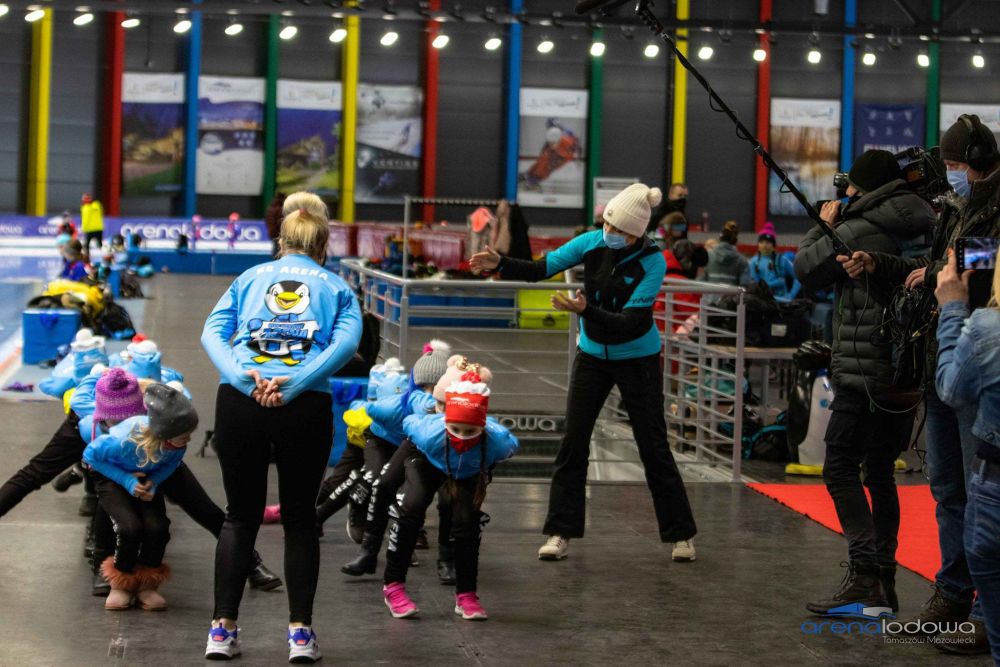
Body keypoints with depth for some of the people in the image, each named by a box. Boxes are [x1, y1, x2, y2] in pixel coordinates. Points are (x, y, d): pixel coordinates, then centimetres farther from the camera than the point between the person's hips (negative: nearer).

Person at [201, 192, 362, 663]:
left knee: (240, 517, 12)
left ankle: (222, 628, 9)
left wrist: (242, 375, -9)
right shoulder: (335, 287, 17)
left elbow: (212, 331, 4)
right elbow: (347, 341, -3)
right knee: (300, 518, 12)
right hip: (306, 407, -1)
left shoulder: (250, 278, 20)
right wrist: (294, 382, -12)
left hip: (239, 401, 1)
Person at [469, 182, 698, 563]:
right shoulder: (592, 243, -11)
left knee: (653, 446, 1)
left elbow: (632, 321, -28)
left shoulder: (652, 261, -21)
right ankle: (560, 534, 7)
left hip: (637, 359, -4)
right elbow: (542, 268, -10)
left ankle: (681, 535, 13)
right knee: (573, 442, 0)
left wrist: (584, 310, -40)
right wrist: (500, 264, -26)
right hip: (592, 356, 4)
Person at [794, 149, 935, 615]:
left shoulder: (858, 230, -12)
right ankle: (884, 578, 18)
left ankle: (864, 575, -16)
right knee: (880, 473, 15)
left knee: (840, 468, -6)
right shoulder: (921, 227, 9)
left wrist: (824, 226, 14)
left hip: (865, 369, -8)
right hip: (907, 371, 8)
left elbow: (805, 269, -2)